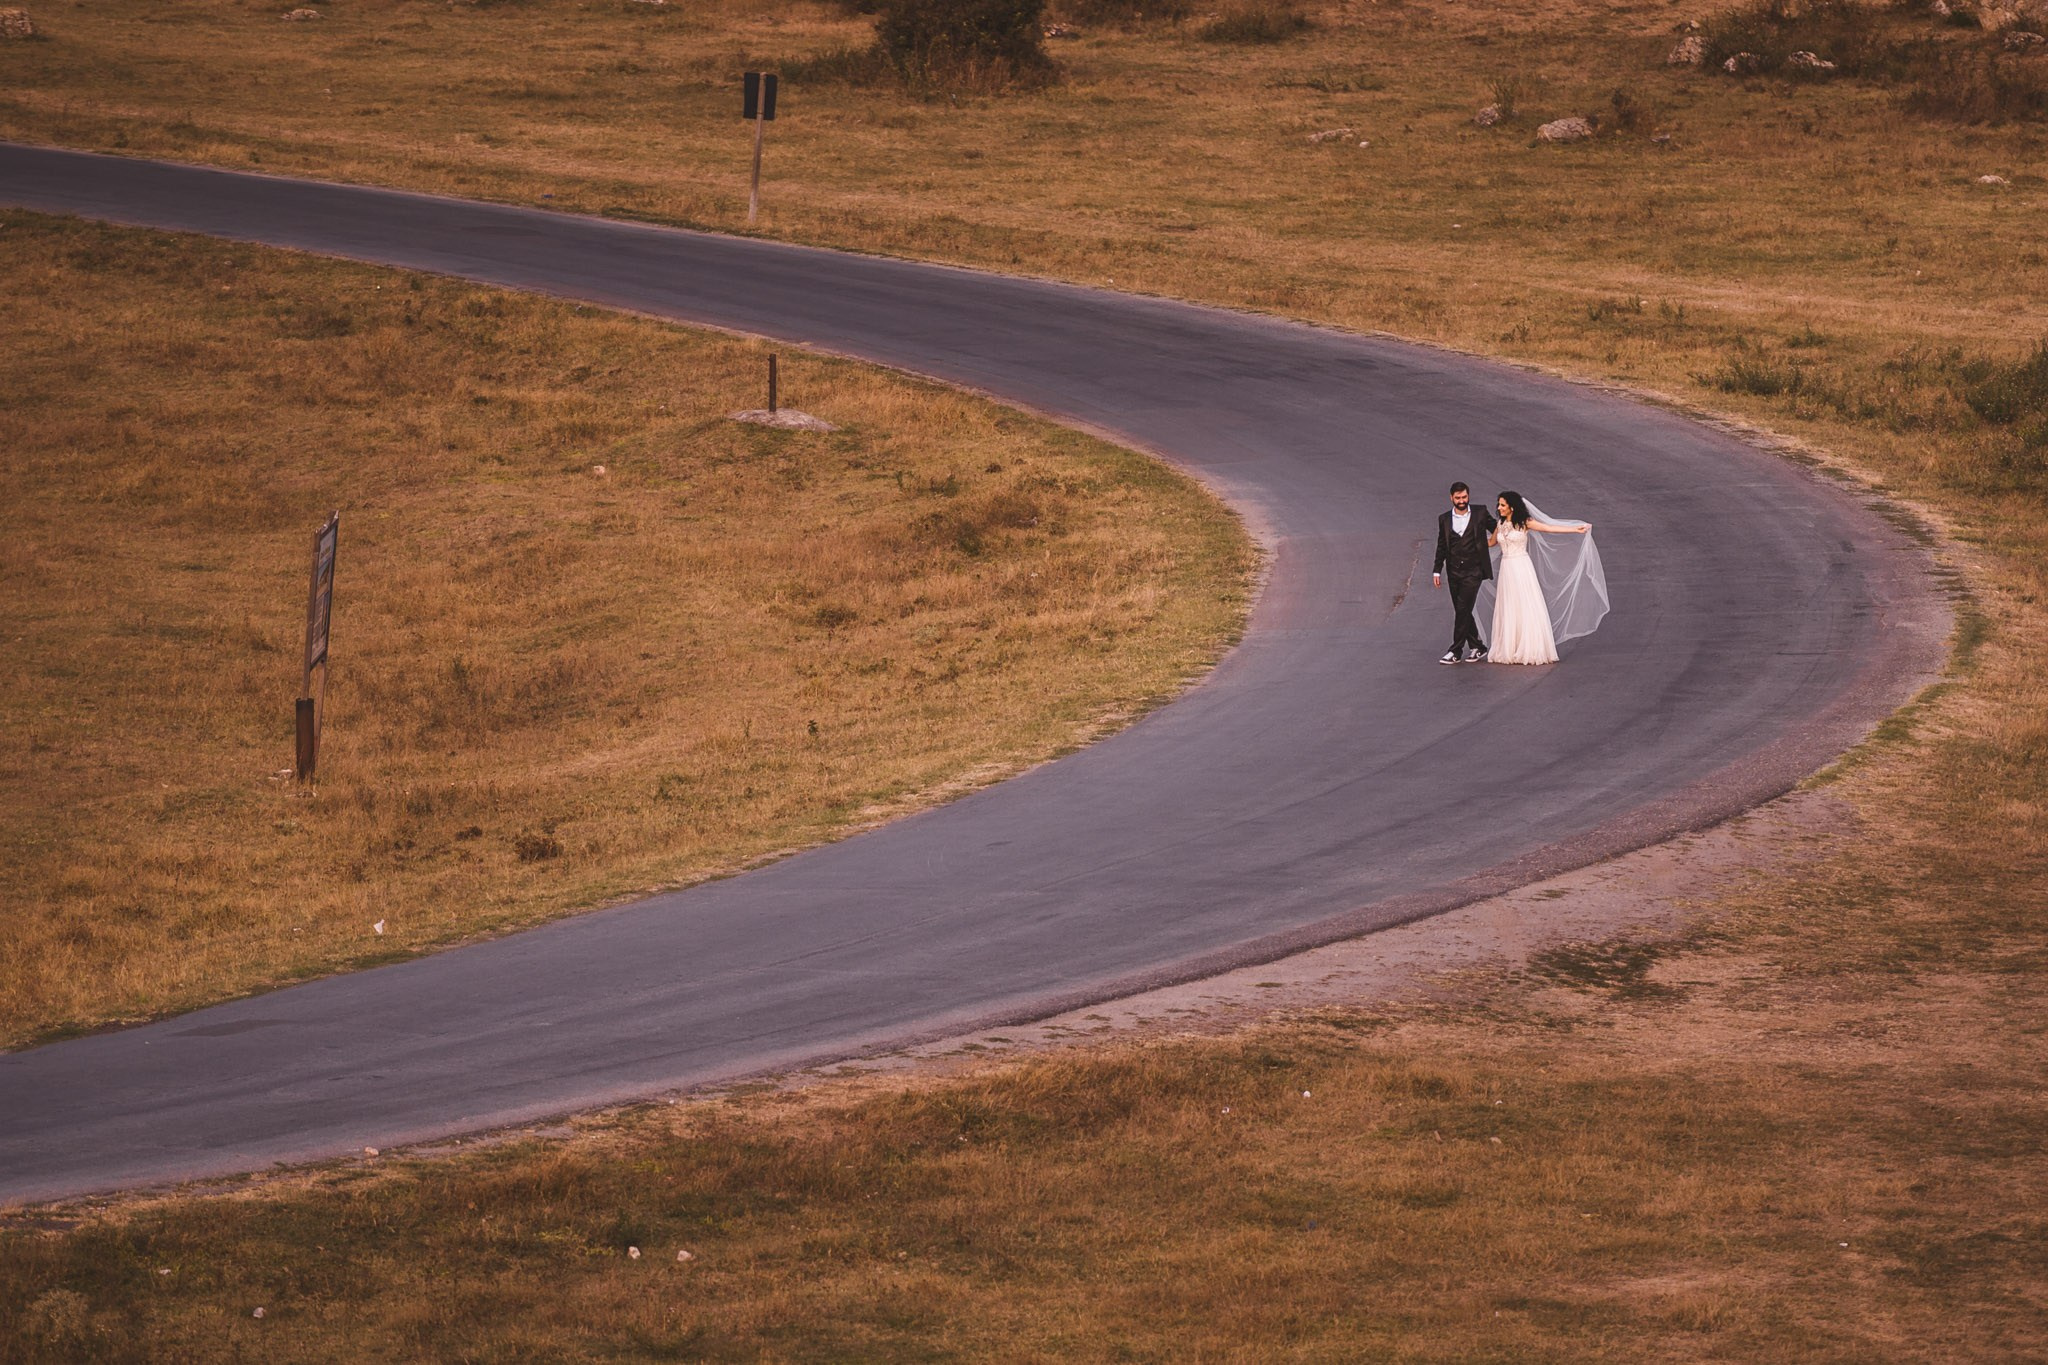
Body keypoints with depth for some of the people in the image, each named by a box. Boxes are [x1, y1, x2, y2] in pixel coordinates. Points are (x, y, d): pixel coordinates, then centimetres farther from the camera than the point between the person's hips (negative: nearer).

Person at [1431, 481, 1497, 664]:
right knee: (1462, 611, 7)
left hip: (1473, 571, -4)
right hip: (1454, 572, 4)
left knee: (1463, 609, -11)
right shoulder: (1444, 519, 8)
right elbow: (1441, 547, 13)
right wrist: (1437, 571, 10)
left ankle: (1456, 652, -9)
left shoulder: (1480, 514, 1)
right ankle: (1477, 647, 20)